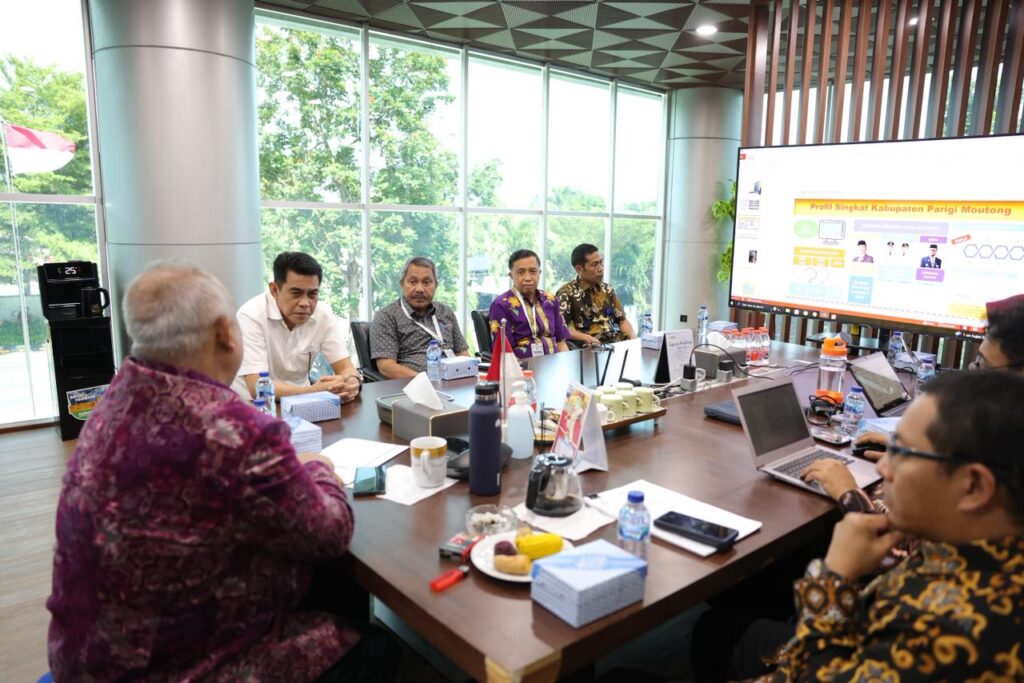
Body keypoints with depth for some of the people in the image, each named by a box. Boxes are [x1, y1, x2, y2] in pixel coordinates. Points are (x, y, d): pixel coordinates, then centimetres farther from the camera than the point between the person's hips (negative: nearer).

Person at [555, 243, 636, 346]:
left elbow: (622, 320, 19)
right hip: (589, 346, -5)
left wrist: (634, 339, 1)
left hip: (615, 342, 5)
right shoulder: (567, 292, -2)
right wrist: (586, 338, -23)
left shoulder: (607, 289, 17)